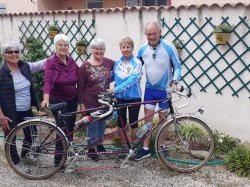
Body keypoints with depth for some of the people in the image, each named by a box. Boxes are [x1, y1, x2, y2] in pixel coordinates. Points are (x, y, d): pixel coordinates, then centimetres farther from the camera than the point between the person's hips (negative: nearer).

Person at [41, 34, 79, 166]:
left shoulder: (71, 61, 4)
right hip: (58, 101, -5)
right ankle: (58, 160, 3)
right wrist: (46, 99, -40)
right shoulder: (51, 62, -13)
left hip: (72, 100, 5)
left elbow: (79, 80, 7)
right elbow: (48, 81, -26)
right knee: (64, 129, -8)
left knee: (70, 128, 14)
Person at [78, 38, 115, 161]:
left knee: (102, 123, 17)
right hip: (91, 102, -4)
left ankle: (99, 144, 36)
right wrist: (82, 104, -9)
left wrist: (108, 80, 6)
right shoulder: (85, 66, -11)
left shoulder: (108, 63, -2)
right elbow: (80, 88, -8)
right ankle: (91, 148, 22)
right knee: (92, 125, 6)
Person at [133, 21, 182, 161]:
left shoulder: (169, 47, -13)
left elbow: (177, 66, -6)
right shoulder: (143, 49, -3)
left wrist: (175, 81, -19)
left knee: (163, 118, 9)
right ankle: (146, 149, 9)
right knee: (148, 118, 2)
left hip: (165, 89, -2)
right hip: (150, 88, 3)